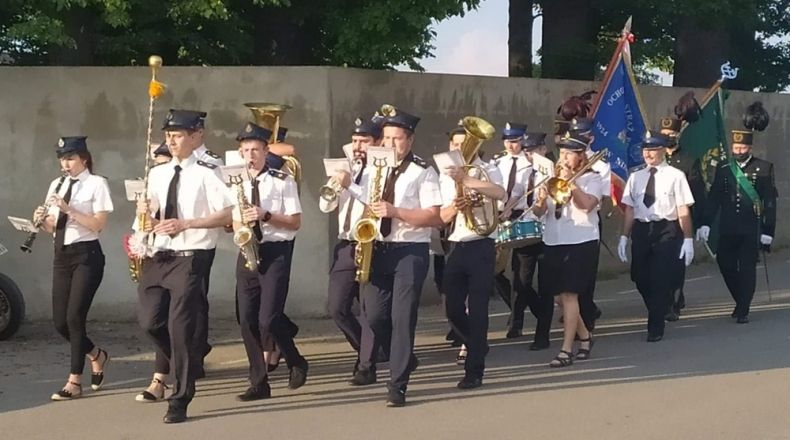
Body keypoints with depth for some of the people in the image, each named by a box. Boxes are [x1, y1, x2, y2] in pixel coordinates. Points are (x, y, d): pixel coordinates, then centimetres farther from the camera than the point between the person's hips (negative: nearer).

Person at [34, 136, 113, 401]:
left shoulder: (96, 183, -6)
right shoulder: (56, 185, 11)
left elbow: (99, 224, -14)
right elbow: (53, 228, 14)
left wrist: (69, 209, -22)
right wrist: (42, 221, -7)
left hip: (87, 255, -6)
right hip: (61, 256, 6)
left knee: (74, 317, -10)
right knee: (60, 321, 4)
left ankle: (75, 382, 0)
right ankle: (97, 356, 30)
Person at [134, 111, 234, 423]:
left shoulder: (205, 174, -6)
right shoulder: (156, 174, 13)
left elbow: (226, 216, -12)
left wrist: (185, 224, -19)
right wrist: (145, 213, -2)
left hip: (190, 257, -6)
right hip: (158, 257, 6)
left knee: (180, 326, -7)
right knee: (150, 321, 2)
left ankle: (180, 400, 3)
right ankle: (191, 359, 29)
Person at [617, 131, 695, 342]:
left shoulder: (675, 176, -4)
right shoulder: (635, 177, 10)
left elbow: (683, 210, -6)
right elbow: (629, 209, 11)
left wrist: (687, 239, -9)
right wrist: (624, 237, 7)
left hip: (667, 231, -4)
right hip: (641, 230, 4)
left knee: (661, 280, -4)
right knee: (641, 279, 7)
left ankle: (655, 328, 7)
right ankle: (659, 313, 31)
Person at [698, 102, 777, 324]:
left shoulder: (763, 168, -2)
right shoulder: (723, 169, 6)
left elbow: (770, 201, -2)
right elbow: (714, 197, 5)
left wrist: (768, 231, -5)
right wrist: (706, 224, -5)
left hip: (751, 230, -3)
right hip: (728, 229, 3)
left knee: (747, 268, -1)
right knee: (725, 265, 3)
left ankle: (743, 311, 7)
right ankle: (741, 301, 24)